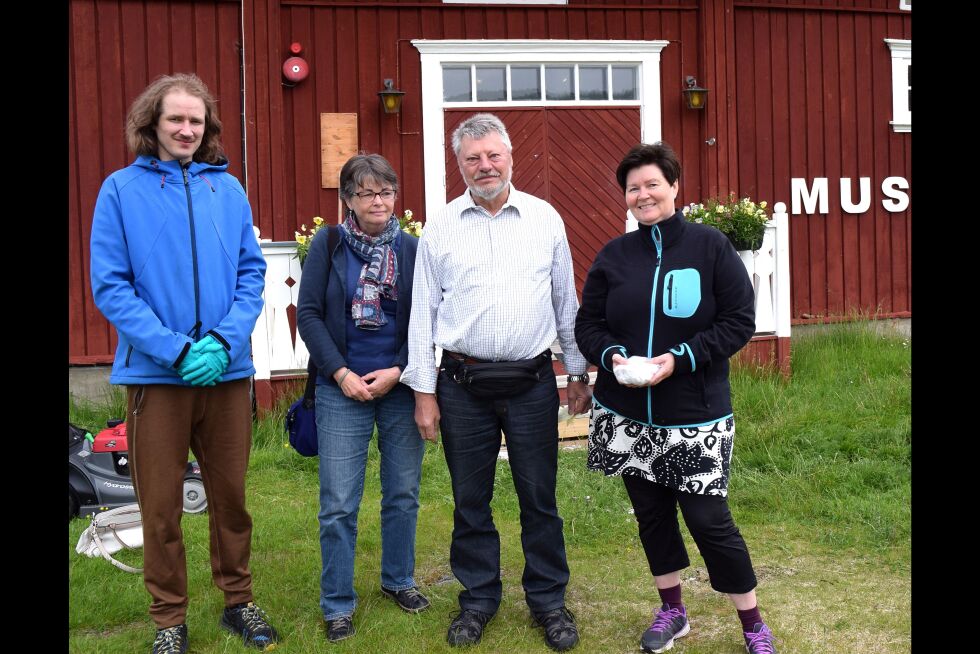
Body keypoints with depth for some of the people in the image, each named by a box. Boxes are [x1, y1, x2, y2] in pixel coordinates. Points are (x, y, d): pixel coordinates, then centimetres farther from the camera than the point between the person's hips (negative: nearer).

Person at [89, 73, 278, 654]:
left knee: (231, 494, 13)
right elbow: (110, 286, -7)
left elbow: (253, 273, 4)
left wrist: (224, 340, -12)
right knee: (161, 504, 7)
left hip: (227, 369, 2)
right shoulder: (121, 189, -2)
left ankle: (239, 600, 30)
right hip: (154, 372, -2)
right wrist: (176, 350, -16)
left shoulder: (228, 189, 5)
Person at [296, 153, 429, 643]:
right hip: (343, 389, -2)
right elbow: (308, 313, -4)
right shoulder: (327, 244, -2)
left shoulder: (411, 248, 2)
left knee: (403, 493, 12)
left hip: (400, 385, 2)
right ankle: (338, 605, 15)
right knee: (339, 504, 0)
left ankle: (398, 580, 33)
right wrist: (341, 373, -10)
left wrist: (399, 371, -9)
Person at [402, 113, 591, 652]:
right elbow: (423, 311, 4)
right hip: (462, 384, 0)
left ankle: (548, 600, 22)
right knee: (470, 500, 10)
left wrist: (578, 372, 11)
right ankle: (478, 599, 26)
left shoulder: (545, 218, 5)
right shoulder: (440, 227, 4)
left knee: (539, 498, 7)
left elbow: (566, 301, 10)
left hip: (532, 382, 0)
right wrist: (423, 391, 1)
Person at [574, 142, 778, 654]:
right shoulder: (612, 255, 4)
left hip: (695, 415, -3)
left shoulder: (710, 246, -6)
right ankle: (672, 610, 33)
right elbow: (587, 324, 7)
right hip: (626, 416, 4)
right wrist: (613, 357, -14)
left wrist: (680, 358, -18)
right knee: (651, 512, 13)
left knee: (708, 518, -2)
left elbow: (740, 320, -8)